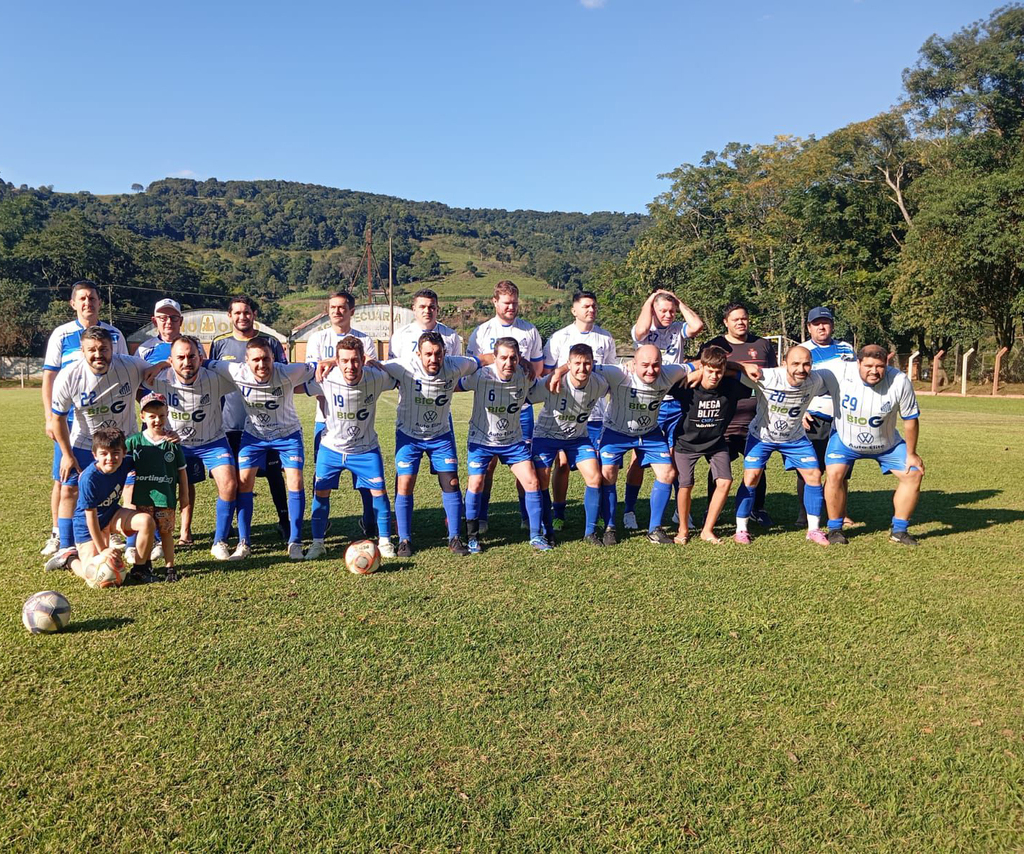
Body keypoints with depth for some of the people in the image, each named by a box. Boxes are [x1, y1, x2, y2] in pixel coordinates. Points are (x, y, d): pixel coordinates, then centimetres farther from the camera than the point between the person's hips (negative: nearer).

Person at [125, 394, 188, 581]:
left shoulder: (172, 443, 0)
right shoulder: (134, 441, 0)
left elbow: (181, 471, 5)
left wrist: (184, 496, 6)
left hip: (166, 496, -1)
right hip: (142, 497, 1)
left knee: (166, 532, 5)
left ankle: (170, 566, 15)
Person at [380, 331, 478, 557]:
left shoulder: (454, 367, -17)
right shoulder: (405, 368, -25)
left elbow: (478, 362, 1)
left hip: (441, 434, 2)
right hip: (409, 435, -2)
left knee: (451, 483, 0)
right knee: (405, 485, -7)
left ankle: (454, 538, 13)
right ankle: (404, 540, 8)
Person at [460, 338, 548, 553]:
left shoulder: (525, 376, -13)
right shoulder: (481, 376, -23)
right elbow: (455, 385, -8)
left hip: (513, 440, 3)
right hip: (481, 440, -3)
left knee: (533, 483, -3)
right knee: (475, 485, -7)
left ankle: (536, 535, 12)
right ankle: (472, 537, 12)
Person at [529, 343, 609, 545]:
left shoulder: (599, 384, -20)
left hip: (578, 436, 3)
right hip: (547, 434, -2)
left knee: (595, 477, -10)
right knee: (541, 481, -8)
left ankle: (590, 532, 4)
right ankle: (547, 531, 13)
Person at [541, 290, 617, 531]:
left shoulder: (605, 337, 10)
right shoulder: (560, 337, 1)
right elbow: (545, 371, 6)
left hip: (596, 410, 2)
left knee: (597, 463, 2)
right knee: (561, 461, -2)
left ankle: (594, 511, 17)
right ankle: (558, 513, 8)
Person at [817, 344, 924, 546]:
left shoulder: (899, 381, -25)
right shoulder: (838, 372, -31)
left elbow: (911, 419, -12)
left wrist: (911, 454, -4)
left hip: (887, 443, 2)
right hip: (845, 439, -2)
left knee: (913, 474, -3)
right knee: (834, 474, -22)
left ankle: (899, 530, 12)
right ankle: (835, 528, -1)